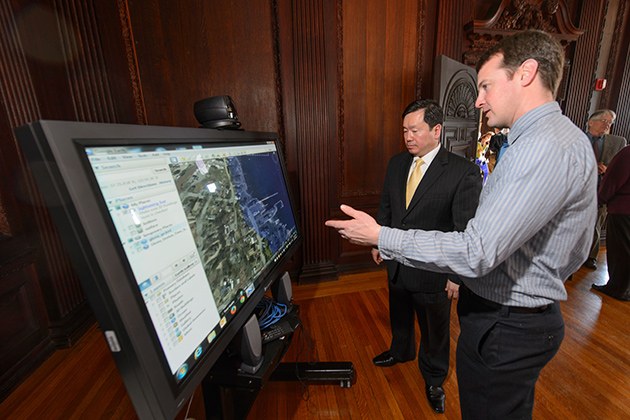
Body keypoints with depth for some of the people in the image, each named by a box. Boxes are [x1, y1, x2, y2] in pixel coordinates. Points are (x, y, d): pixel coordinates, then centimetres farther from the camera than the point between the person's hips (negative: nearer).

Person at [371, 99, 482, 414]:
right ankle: (400, 351, 59)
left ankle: (433, 379, 49)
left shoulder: (464, 172, -18)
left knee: (434, 329, 20)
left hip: (433, 270, -5)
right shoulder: (396, 163, -1)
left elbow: (466, 230, -16)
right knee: (399, 315, 28)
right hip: (396, 262, 5)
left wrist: (458, 275, -14)